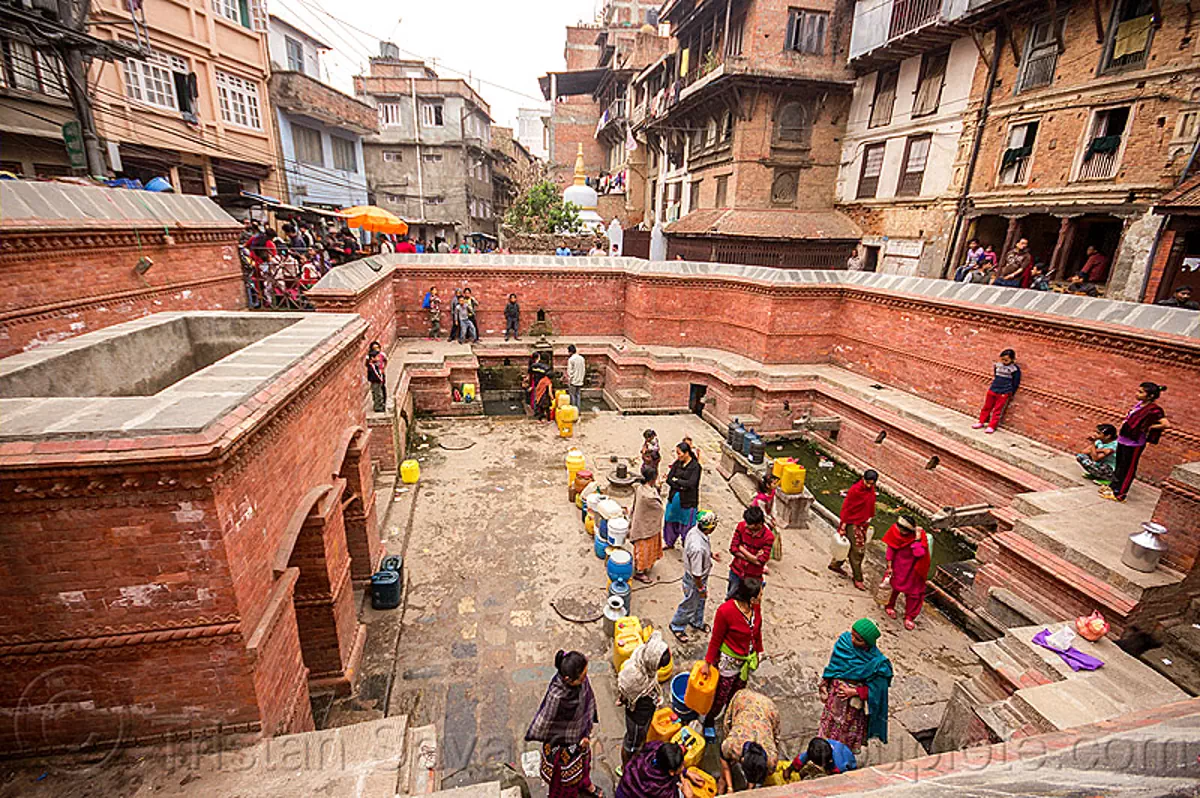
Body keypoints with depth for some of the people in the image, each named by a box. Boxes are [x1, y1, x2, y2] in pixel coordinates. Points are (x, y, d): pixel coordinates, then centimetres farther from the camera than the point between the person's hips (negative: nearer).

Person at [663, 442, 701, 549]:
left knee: (686, 524, 5)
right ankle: (669, 542, 41)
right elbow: (668, 479, -4)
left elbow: (691, 484, -22)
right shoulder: (677, 463, 1)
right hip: (674, 498, 6)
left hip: (687, 501, -5)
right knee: (671, 521, 19)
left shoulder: (695, 466, -14)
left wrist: (676, 480, -11)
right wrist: (680, 487, -18)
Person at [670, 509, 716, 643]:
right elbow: (697, 574, -29)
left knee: (700, 601, 31)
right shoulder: (698, 548, -43)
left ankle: (696, 622, 57)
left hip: (701, 576, 8)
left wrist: (710, 554, 4)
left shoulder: (695, 530, -17)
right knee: (690, 605, 19)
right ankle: (677, 626, 45)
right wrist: (701, 589, -16)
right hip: (694, 580, -8)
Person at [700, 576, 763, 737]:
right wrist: (708, 663, -9)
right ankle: (709, 721, 38)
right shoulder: (725, 611, -31)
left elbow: (757, 631, 6)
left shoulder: (756, 607, -13)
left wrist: (758, 652, 16)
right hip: (729, 660, -5)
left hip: (748, 659, 5)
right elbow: (716, 639, -18)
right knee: (721, 695, 11)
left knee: (736, 693, 23)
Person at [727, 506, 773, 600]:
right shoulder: (741, 526, -15)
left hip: (753, 576, -3)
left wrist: (742, 548, -17)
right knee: (730, 598, 21)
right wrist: (753, 558, -21)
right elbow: (733, 548, -12)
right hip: (736, 571, 3)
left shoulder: (768, 537, -23)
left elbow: (760, 561, -23)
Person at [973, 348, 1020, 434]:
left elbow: (1015, 383, -5)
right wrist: (992, 386, 13)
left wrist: (1010, 394, -5)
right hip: (993, 390, 5)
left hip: (1004, 393, -5)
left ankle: (992, 426, 5)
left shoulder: (1015, 369, -8)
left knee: (997, 410, 1)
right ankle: (981, 422, 23)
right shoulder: (998, 365, 4)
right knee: (987, 407, 12)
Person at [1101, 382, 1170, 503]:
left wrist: (1149, 427, -17)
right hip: (1123, 439, 8)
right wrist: (1121, 429, 10)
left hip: (1134, 444, -8)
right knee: (1119, 465, 19)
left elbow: (1167, 424, -28)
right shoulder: (1140, 404, 4)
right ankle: (1113, 486, 32)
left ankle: (1120, 494, 12)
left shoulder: (1153, 410, -19)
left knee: (1128, 469, 4)